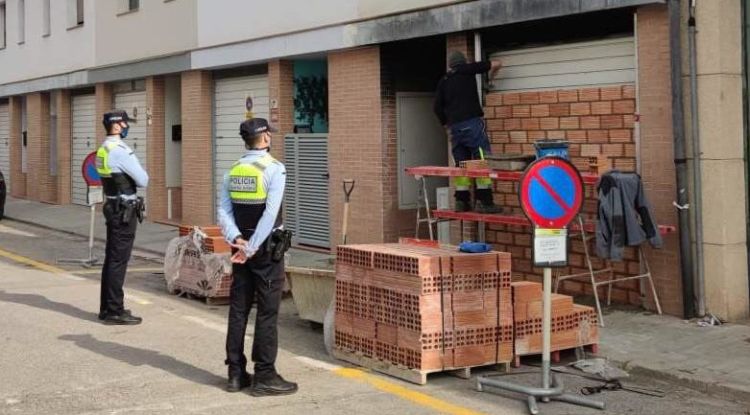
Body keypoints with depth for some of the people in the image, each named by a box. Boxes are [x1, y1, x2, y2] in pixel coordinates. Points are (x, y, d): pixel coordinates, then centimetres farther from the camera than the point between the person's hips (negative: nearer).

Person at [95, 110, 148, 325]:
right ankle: (115, 311, -2)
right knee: (119, 261, -5)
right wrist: (140, 177, 4)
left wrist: (127, 180, 1)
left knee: (111, 258, 15)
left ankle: (107, 307, 23)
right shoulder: (120, 150, -18)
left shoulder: (103, 149, 11)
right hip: (124, 210, -10)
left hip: (113, 208, 10)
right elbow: (143, 180, -16)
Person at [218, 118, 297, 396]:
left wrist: (236, 239, -10)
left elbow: (224, 210, -1)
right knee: (267, 313, -2)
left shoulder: (233, 170, 8)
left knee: (238, 309, 10)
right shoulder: (274, 169, -11)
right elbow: (270, 214, -20)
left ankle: (236, 373, 16)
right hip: (266, 248, -6)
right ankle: (264, 377, 1)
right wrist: (252, 248, -17)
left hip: (241, 246, 6)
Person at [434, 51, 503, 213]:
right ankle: (484, 201, -14)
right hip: (472, 123, -5)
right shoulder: (467, 70, 8)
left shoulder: (443, 81, 18)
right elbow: (495, 64, 9)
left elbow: (437, 107, 15)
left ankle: (461, 201, 7)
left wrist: (446, 124, 25)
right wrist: (491, 76, 30)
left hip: (454, 127, 5)